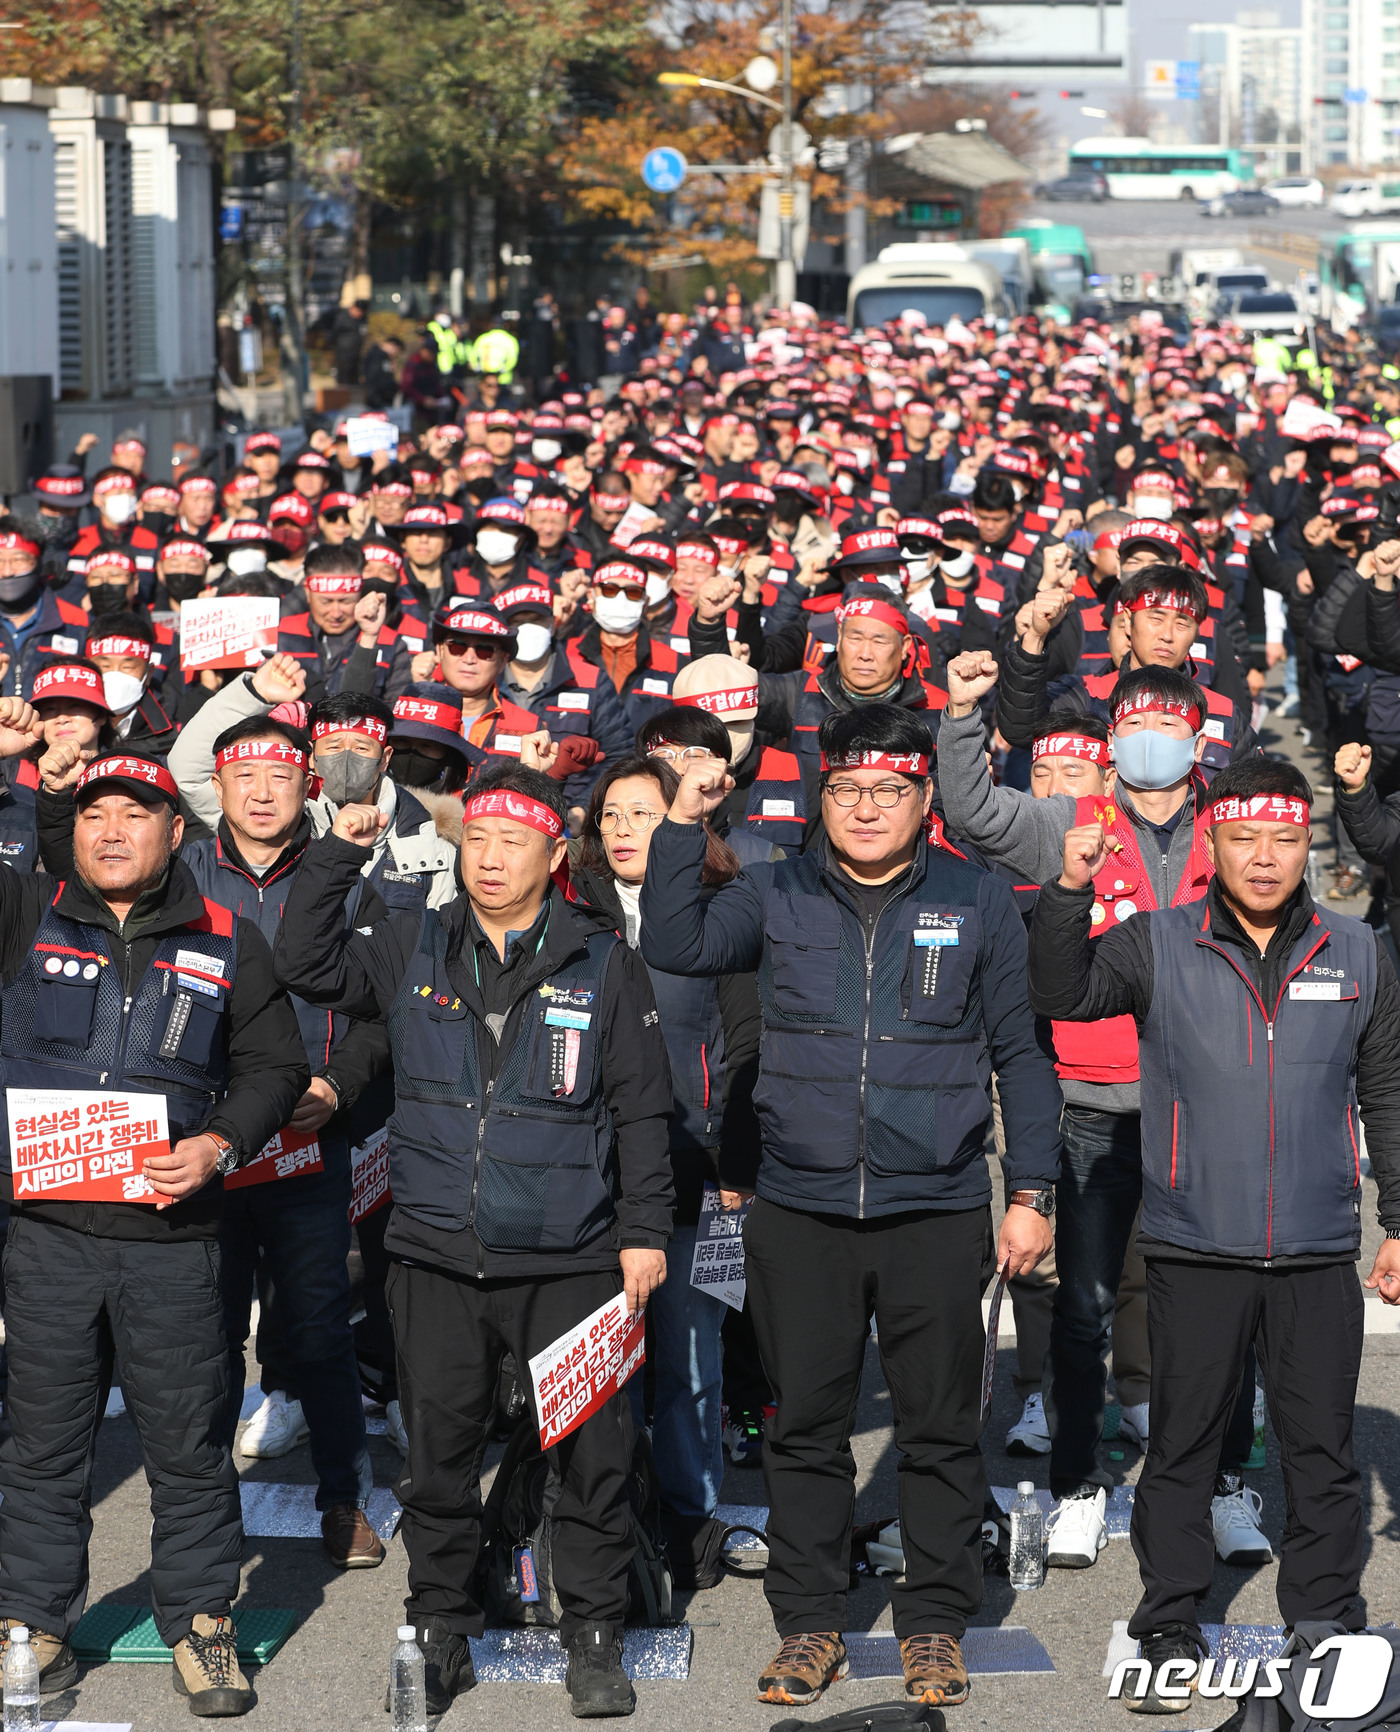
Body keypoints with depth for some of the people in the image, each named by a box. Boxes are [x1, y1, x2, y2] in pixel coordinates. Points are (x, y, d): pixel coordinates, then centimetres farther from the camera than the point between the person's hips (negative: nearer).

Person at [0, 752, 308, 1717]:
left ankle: (200, 1623, 18)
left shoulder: (227, 942, 7)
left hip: (173, 1238, 0)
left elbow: (275, 1065, 9)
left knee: (189, 1445, 5)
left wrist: (219, 1145, -7)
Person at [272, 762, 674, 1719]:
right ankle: (442, 1635, 21)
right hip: (437, 1255, 2)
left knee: (593, 1453, 1)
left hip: (569, 1258, -2)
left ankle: (595, 1638, 15)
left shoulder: (604, 963, 1)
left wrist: (645, 1231, -1)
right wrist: (337, 856, -4)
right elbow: (307, 965, 4)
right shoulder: (415, 949, 8)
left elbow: (642, 1111, 3)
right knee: (439, 1456, 8)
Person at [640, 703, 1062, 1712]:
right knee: (806, 1428, 8)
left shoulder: (978, 902, 4)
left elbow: (1020, 1053, 6)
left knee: (941, 1430, 5)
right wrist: (685, 822, -14)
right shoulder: (778, 897, 6)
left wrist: (1033, 1193, 2)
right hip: (801, 1213, 1)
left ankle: (935, 1623, 17)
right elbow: (674, 947, -7)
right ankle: (810, 1621, 19)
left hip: (938, 1213, -1)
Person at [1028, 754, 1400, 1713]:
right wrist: (1071, 890, -26)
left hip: (1319, 1254, 1)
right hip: (1194, 1251, -1)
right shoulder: (1159, 947, 1)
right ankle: (1170, 1635, 16)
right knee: (1182, 1448, 6)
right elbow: (1062, 994, -12)